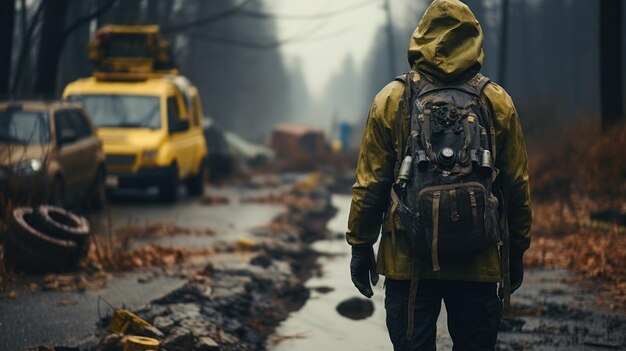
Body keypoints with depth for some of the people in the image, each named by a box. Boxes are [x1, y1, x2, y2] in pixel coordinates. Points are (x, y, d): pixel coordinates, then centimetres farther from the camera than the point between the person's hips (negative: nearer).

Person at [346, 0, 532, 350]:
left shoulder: (392, 99, -2)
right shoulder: (498, 102, 1)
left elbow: (370, 184, -1)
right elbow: (518, 186, 4)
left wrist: (361, 245, 9)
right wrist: (517, 251, 13)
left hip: (408, 259, -1)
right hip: (480, 263, 1)